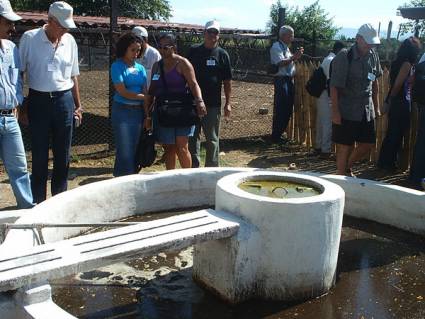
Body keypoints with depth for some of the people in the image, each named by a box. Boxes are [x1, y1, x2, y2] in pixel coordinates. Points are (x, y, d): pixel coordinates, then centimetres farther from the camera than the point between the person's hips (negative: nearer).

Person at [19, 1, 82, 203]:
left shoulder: (70, 41, 5)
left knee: (63, 154, 9)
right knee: (39, 155, 4)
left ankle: (60, 197, 23)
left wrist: (78, 105, 12)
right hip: (38, 101, -3)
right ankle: (38, 200, 16)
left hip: (64, 100, 3)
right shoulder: (29, 38, -5)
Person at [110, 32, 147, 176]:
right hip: (122, 111, -5)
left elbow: (145, 91, 9)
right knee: (125, 151, -5)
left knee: (135, 150, 8)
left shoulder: (140, 68, 12)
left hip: (138, 111, 5)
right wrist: (143, 97, -6)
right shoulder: (117, 66, -4)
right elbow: (122, 92, -11)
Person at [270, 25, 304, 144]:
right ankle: (276, 136, 0)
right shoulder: (276, 47, -9)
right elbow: (280, 63, -21)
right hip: (281, 80, -10)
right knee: (280, 109, -7)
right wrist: (293, 57, -24)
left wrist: (296, 56, 10)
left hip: (289, 80, 10)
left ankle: (279, 133, 22)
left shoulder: (286, 47, 19)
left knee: (288, 109, 12)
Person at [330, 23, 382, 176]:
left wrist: (376, 106, 16)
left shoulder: (373, 56, 5)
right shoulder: (344, 57, -14)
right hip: (347, 111, -6)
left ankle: (347, 167, 34)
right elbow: (334, 87, -16)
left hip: (367, 110, 7)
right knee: (345, 147, 1)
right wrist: (335, 112, -18)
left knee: (368, 144, 11)